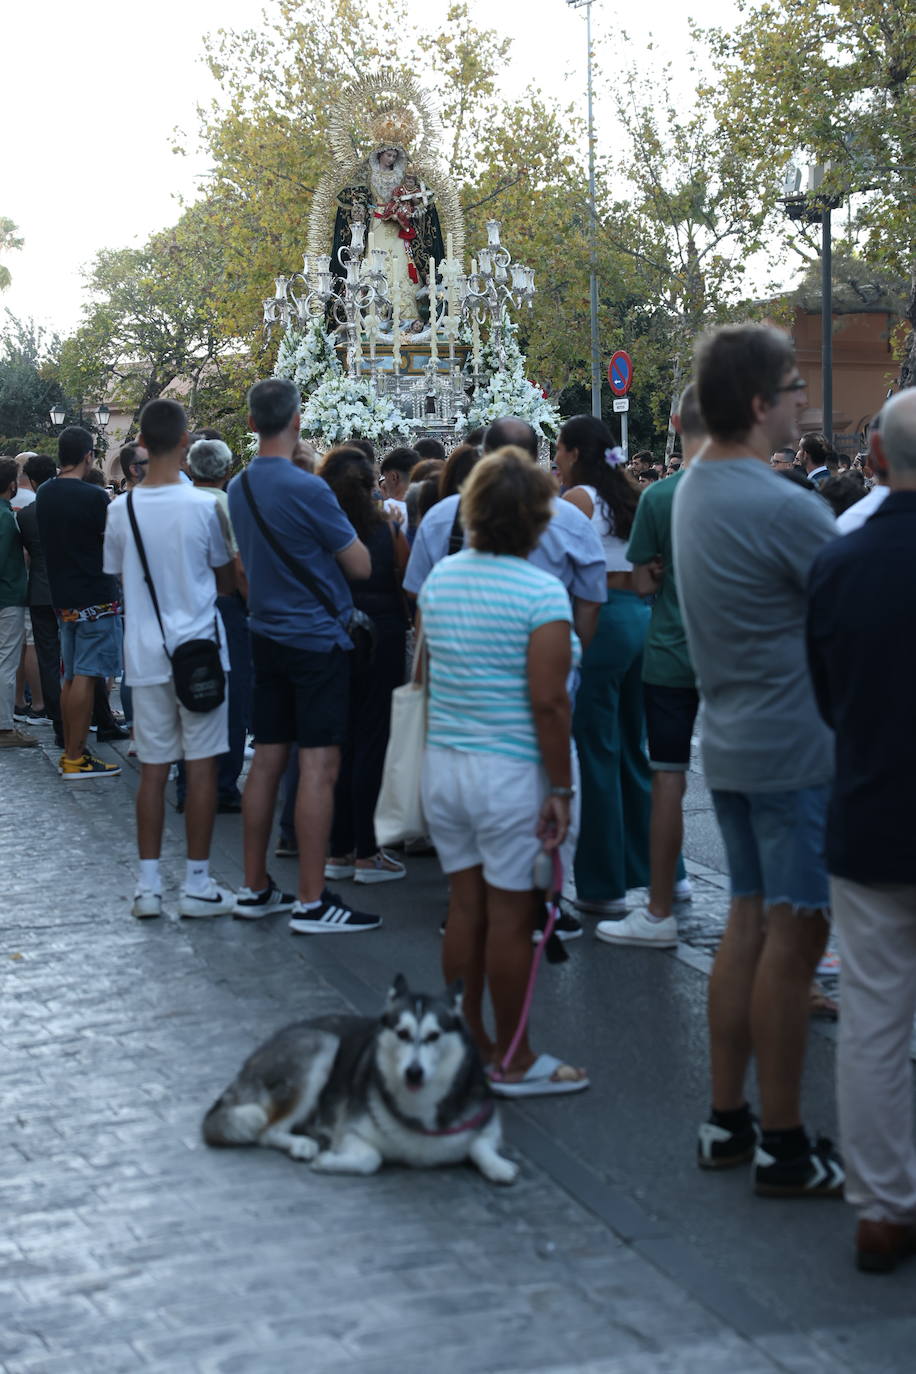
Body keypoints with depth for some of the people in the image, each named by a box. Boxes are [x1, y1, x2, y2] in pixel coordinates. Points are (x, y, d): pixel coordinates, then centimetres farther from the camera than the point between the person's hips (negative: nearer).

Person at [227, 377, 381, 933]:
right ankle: (312, 903, -5)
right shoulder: (307, 489, -17)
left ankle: (255, 887, 19)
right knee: (319, 767, -6)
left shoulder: (239, 488, 6)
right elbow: (361, 565, -10)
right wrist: (345, 531, 9)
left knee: (267, 760, 12)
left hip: (267, 635, 8)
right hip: (317, 639, -8)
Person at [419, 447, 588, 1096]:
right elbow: (547, 703, -17)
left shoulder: (440, 578, 6)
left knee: (466, 905, 14)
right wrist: (561, 790, -12)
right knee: (511, 915, 3)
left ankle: (467, 1041, 23)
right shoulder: (542, 592, -15)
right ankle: (512, 1061, 13)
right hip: (511, 771, -6)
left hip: (444, 764, 6)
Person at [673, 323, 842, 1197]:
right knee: (793, 938, -1)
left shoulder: (695, 491, 7)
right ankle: (784, 1148, 7)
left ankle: (726, 1123, 22)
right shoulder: (784, 508, -21)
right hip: (797, 749, -9)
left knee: (749, 924, 15)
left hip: (731, 743, 9)